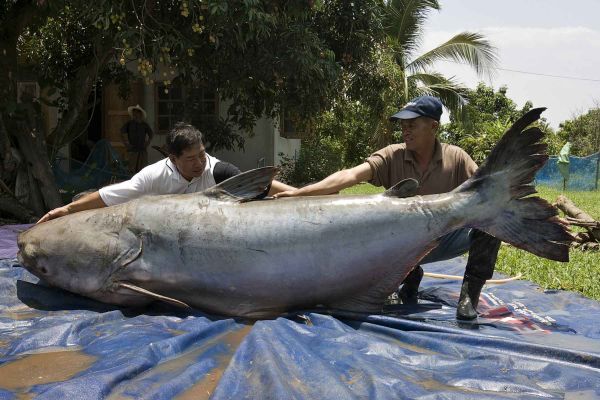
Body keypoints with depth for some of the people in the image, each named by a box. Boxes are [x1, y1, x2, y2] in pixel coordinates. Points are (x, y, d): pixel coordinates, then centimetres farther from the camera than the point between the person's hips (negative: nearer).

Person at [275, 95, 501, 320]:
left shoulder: (456, 158, -8)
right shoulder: (392, 156, -11)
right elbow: (350, 176, -23)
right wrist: (299, 193, -36)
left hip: (445, 240, 0)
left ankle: (469, 293, -9)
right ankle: (410, 276, 8)